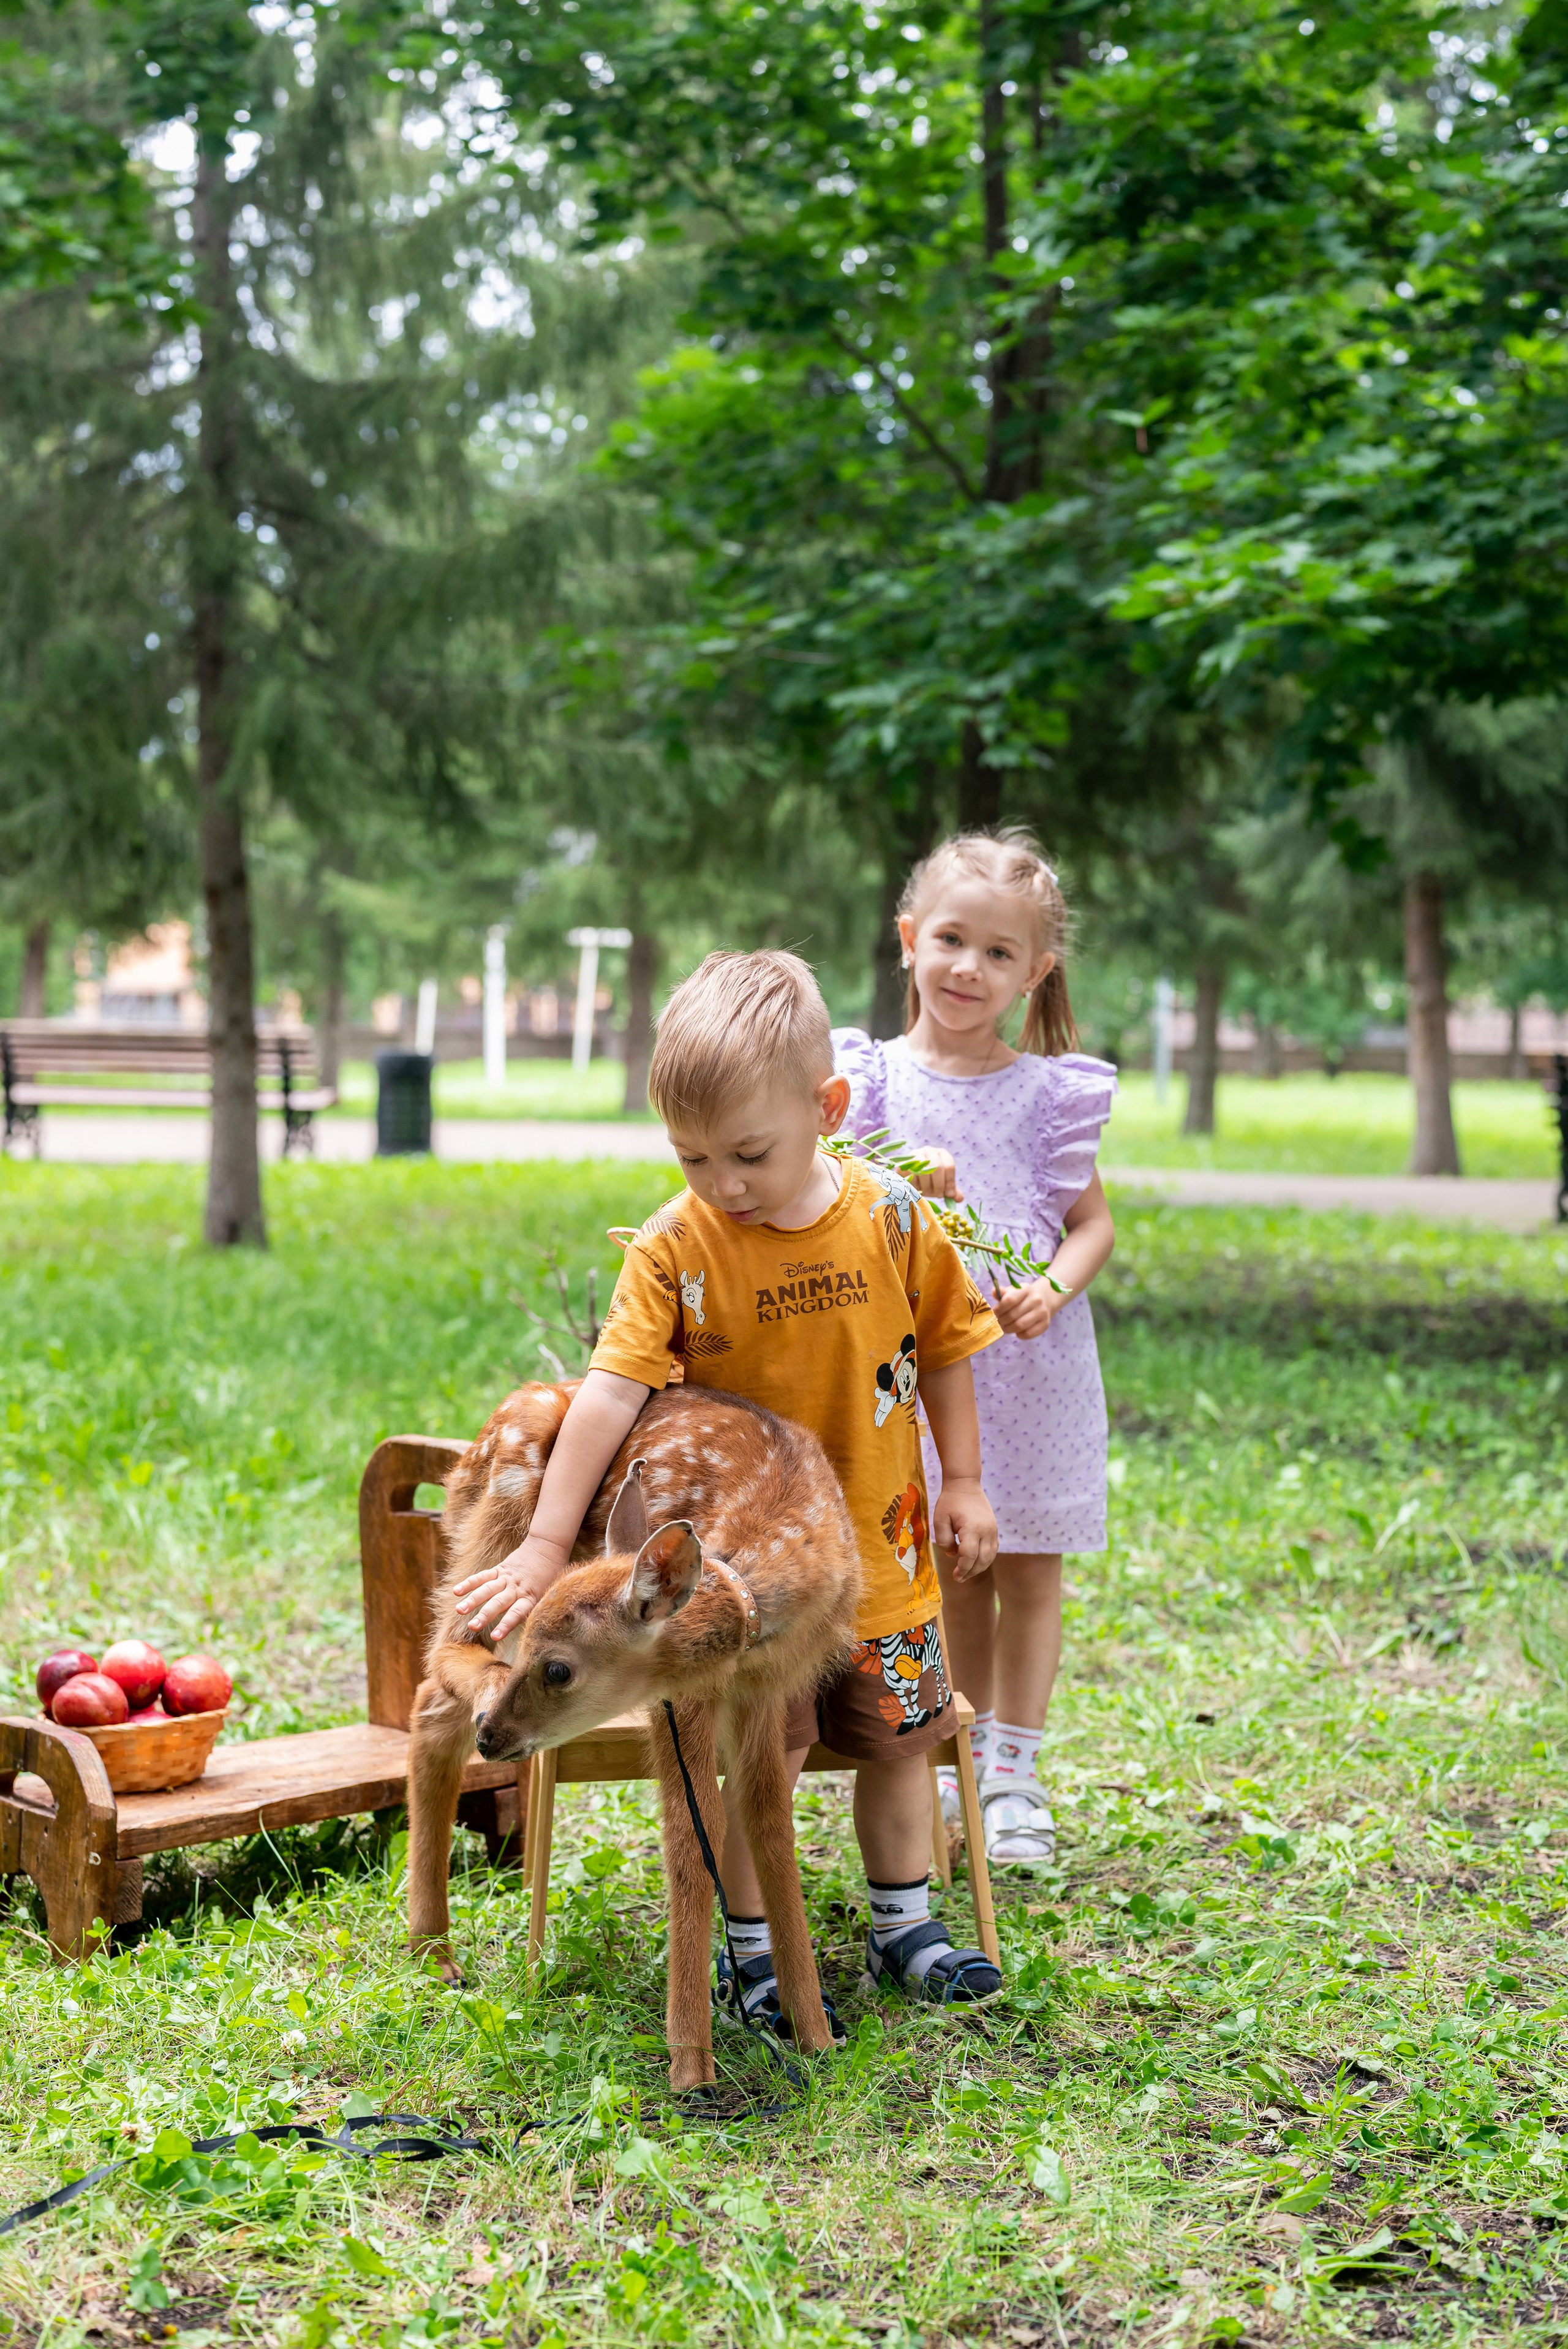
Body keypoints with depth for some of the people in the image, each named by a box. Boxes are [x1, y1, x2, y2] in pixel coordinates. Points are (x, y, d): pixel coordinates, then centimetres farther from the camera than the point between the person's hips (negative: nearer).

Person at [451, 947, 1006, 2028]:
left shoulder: (891, 1218, -11)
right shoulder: (676, 1244, -16)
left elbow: (944, 1351, 3)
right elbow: (611, 1391, -21)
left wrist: (963, 1483, 7)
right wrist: (546, 1545, -24)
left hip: (877, 1543, 3)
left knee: (899, 1736, 15)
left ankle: (904, 1923, 35)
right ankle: (756, 1949, 18)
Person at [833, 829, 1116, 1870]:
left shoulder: (1049, 1092, -1)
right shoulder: (874, 1079, 0)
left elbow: (1093, 1220, 3)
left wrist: (1055, 1289, -16)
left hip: (1030, 1361, -1)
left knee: (1029, 1568, 5)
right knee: (953, 1570, 12)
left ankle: (1015, 1775, 15)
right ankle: (966, 1751, 28)